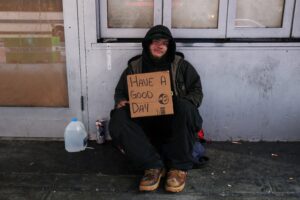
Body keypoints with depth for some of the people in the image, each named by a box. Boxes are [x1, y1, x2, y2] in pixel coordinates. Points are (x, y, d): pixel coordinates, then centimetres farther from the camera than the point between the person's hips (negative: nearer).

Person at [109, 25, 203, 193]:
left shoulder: (181, 65, 8)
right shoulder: (135, 66, 11)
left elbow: (197, 91, 7)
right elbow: (120, 92, 19)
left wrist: (184, 103, -15)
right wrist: (121, 101, -6)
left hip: (173, 123, -1)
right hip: (144, 123, 2)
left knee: (185, 108, -35)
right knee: (118, 121, -26)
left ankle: (180, 167, -20)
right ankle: (154, 165, -22)